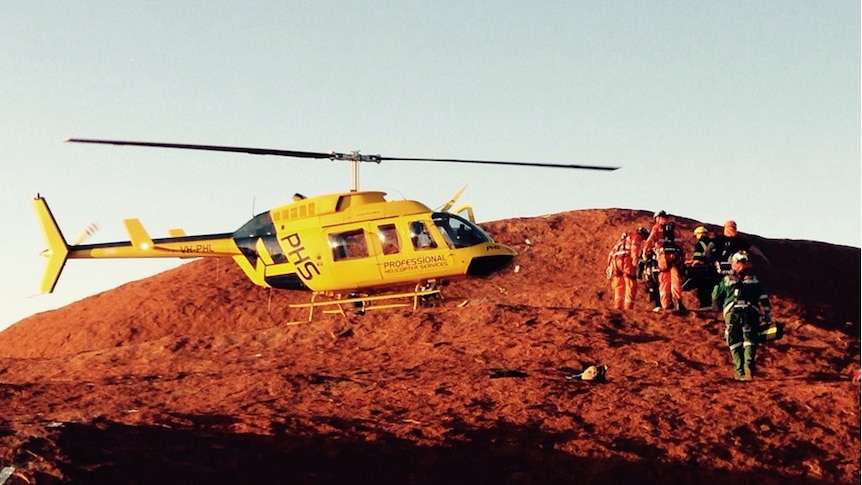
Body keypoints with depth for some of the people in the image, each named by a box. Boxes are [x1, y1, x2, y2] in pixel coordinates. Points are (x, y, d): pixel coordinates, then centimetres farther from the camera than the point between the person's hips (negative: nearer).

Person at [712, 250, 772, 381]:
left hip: (731, 312, 0)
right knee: (750, 341, -1)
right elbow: (763, 298, 10)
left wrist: (717, 308, 40)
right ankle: (749, 365, -26)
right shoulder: (754, 280, 17)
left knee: (735, 343, 6)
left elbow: (716, 297, 21)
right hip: (751, 312, 0)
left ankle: (740, 372, -3)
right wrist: (767, 315, 12)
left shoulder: (726, 280, 16)